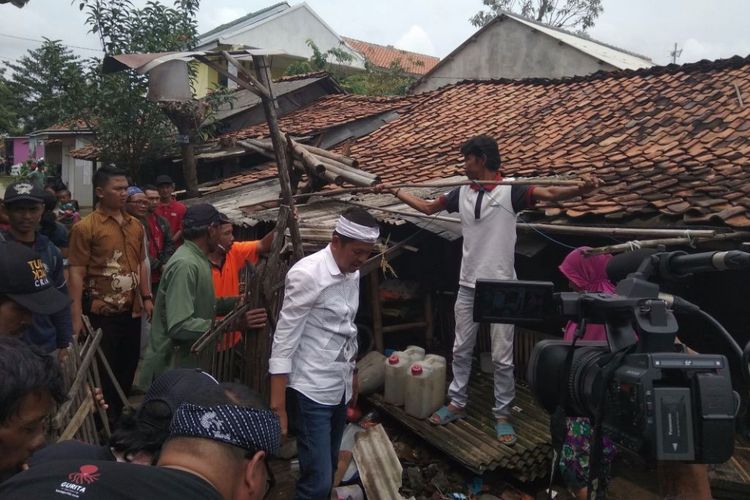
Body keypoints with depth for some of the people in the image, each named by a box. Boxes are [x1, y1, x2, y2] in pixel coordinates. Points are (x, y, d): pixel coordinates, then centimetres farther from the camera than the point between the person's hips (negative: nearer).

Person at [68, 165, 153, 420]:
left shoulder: (135, 225, 8)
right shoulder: (85, 227, -10)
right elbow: (77, 273, -13)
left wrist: (147, 297, 10)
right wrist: (77, 316, -17)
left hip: (132, 309, 6)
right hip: (102, 311, -6)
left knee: (129, 365, 15)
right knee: (104, 369, 6)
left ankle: (119, 414, 33)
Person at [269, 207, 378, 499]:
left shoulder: (352, 274, 6)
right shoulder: (308, 274, -17)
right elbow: (284, 339, -17)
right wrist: (278, 406, -18)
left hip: (339, 388, 8)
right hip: (311, 391, -7)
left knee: (329, 471, 17)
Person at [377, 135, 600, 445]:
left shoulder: (510, 191, -10)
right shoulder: (462, 193, 6)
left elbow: (550, 194, -24)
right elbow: (427, 207, 20)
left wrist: (581, 189, -44)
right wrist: (394, 191, 21)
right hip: (468, 286, 5)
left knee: (502, 357, 4)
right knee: (461, 349, 16)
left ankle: (502, 414, 21)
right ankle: (457, 403, 32)